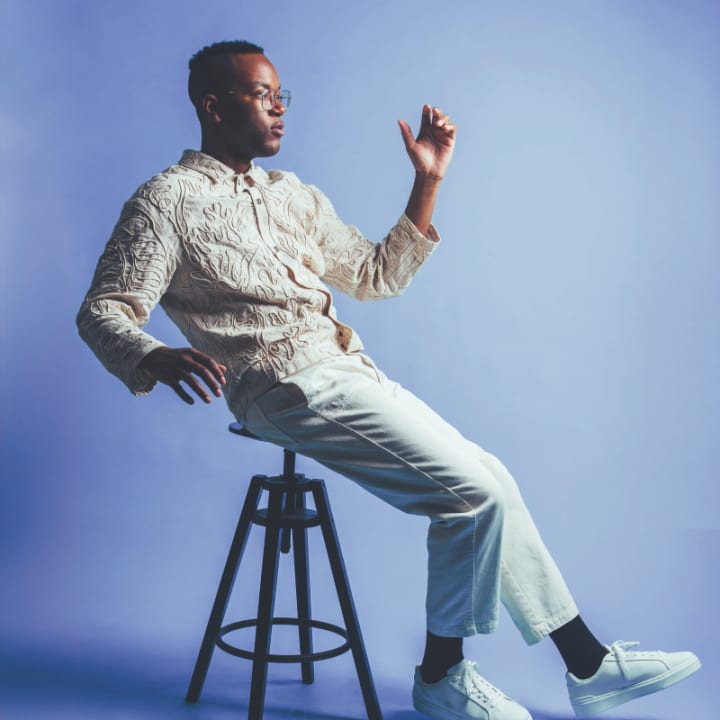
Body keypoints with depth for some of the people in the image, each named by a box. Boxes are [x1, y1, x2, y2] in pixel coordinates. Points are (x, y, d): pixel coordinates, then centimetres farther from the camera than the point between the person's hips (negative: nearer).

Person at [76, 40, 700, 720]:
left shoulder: (292, 195, 20)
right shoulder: (167, 200, 0)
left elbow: (377, 275, 22)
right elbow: (103, 311, -7)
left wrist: (428, 182, 15)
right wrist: (156, 359, -30)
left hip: (348, 373, 8)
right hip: (289, 387, -7)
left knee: (486, 484, 0)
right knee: (475, 490, -15)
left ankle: (588, 664, 10)